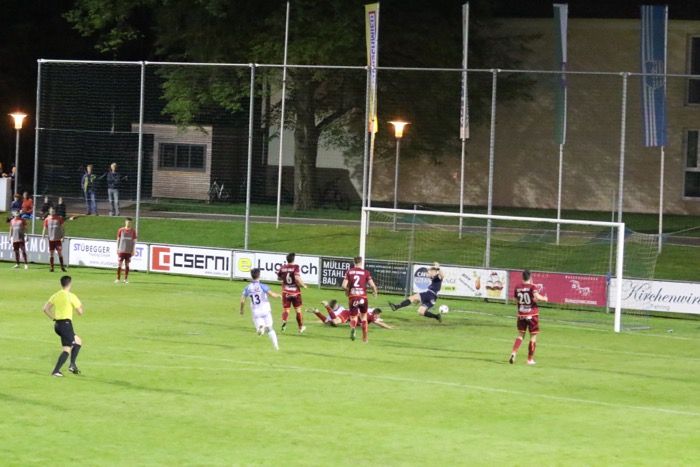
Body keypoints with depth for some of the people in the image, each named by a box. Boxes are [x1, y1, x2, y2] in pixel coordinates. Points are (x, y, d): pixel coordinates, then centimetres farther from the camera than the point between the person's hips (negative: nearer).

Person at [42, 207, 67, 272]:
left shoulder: (59, 219, 3)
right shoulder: (47, 220, 5)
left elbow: (62, 228, 4)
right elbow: (45, 229, 9)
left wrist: (62, 237, -4)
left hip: (58, 239, -1)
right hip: (51, 239, 1)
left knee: (60, 253, -4)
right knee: (51, 254, 2)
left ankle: (62, 267, 2)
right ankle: (51, 268, 6)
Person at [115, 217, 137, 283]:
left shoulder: (133, 231, 5)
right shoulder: (121, 230, 2)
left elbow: (134, 241, 7)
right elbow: (118, 240, 7)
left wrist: (133, 250, 1)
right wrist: (117, 249, 3)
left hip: (129, 251, 1)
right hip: (121, 250, -1)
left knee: (127, 264, 3)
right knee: (120, 264, -2)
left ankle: (126, 279, 8)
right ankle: (118, 278, 2)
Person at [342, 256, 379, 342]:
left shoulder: (349, 272, 4)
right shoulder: (365, 272, 0)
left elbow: (344, 286, -3)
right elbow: (372, 285, -6)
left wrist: (348, 292, 17)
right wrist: (375, 292, 13)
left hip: (352, 297, 0)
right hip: (362, 296, 0)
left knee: (353, 317, 6)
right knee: (364, 315, 19)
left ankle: (353, 328, -30)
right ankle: (365, 337, 21)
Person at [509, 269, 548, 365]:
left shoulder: (517, 287, 2)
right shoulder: (532, 287, -11)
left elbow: (516, 301, 8)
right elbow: (536, 296, -27)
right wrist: (544, 298, -7)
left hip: (521, 314, 4)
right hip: (532, 314, -4)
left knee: (520, 335, 13)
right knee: (533, 336, 8)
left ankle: (513, 353, -9)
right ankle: (530, 359, 9)